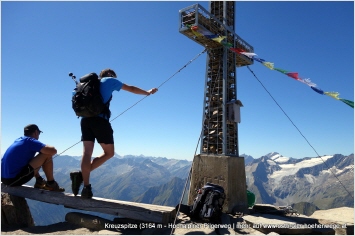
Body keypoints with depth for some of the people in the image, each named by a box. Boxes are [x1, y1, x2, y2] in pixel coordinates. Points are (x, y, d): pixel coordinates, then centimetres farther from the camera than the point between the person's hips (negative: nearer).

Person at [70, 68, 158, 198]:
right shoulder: (110, 80, 12)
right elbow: (131, 89, 18)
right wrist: (148, 92, 30)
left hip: (85, 119, 6)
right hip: (99, 120, -6)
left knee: (87, 152, 1)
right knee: (109, 152, 3)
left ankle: (86, 186, -7)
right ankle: (81, 175, -8)